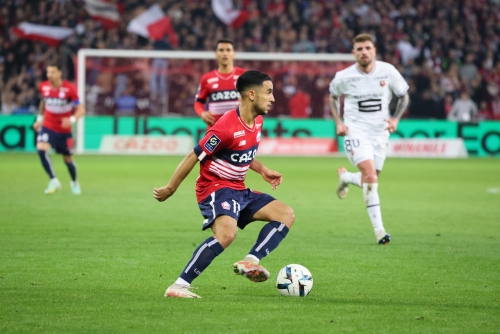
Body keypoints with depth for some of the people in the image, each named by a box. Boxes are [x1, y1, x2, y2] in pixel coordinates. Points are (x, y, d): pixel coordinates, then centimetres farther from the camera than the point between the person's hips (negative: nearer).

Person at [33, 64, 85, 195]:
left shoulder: (69, 88, -17)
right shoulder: (43, 87, -5)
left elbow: (80, 109, -17)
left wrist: (72, 119, -36)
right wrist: (39, 118, 15)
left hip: (64, 130, -2)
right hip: (48, 126, 2)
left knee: (68, 159, 9)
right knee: (41, 149, -25)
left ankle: (74, 182, 39)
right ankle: (53, 181, -17)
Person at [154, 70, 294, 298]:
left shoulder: (257, 121, 6)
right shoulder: (227, 127, -22)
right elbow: (194, 157, -16)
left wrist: (262, 170, 13)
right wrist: (170, 189, -10)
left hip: (238, 190, 10)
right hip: (215, 188, -10)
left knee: (286, 215, 1)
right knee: (227, 233, -34)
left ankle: (250, 262, -13)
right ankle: (179, 286, -30)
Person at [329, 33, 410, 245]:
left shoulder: (388, 71, -5)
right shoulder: (344, 77, -7)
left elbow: (404, 96, 9)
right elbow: (333, 96, 13)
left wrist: (395, 119, -6)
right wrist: (338, 122, 1)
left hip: (380, 132, 3)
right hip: (356, 130, -3)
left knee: (370, 178, 8)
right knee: (370, 173, -22)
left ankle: (345, 177, 45)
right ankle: (378, 229, -20)